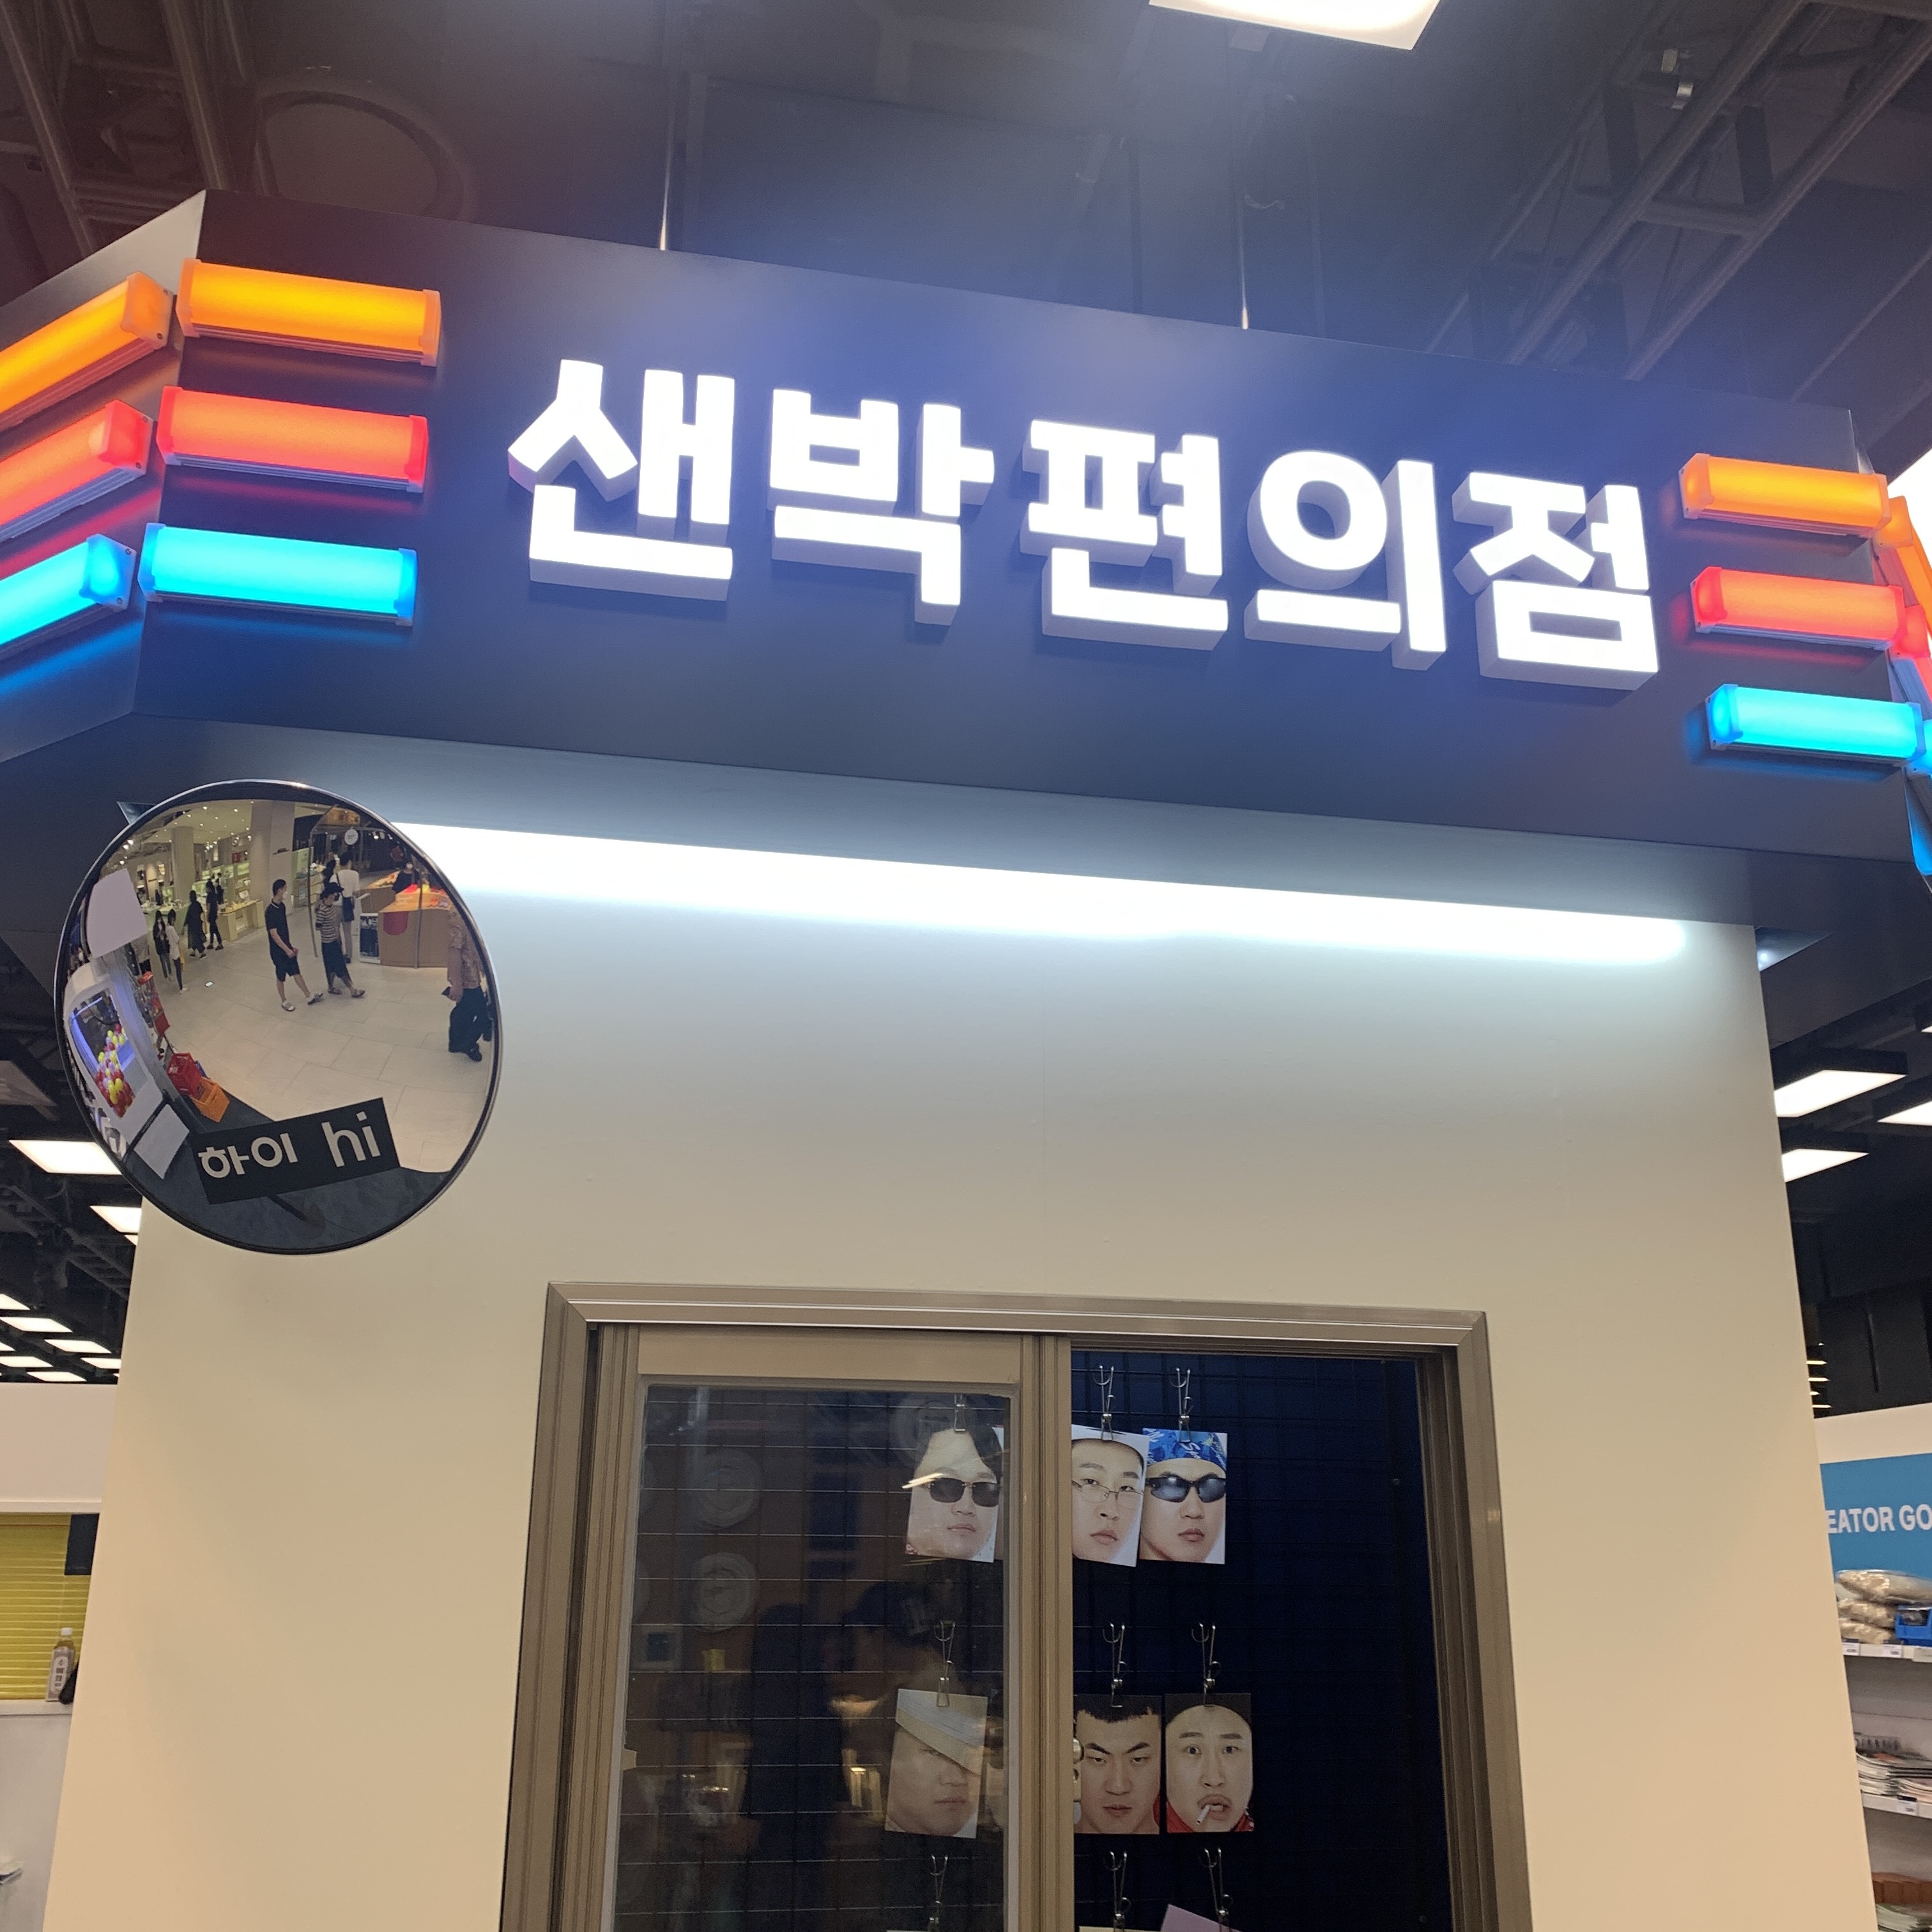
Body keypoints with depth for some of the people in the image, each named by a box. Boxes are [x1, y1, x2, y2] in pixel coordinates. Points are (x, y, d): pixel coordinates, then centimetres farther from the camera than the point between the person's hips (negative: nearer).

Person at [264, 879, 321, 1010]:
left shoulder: (282, 906, 3)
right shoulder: (270, 912, -25)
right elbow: (274, 934, -24)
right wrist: (287, 950, -22)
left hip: (287, 947, 8)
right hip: (278, 951, -8)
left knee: (296, 972, 13)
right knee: (281, 977, 8)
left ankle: (309, 997, 19)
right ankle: (284, 1002, 22)